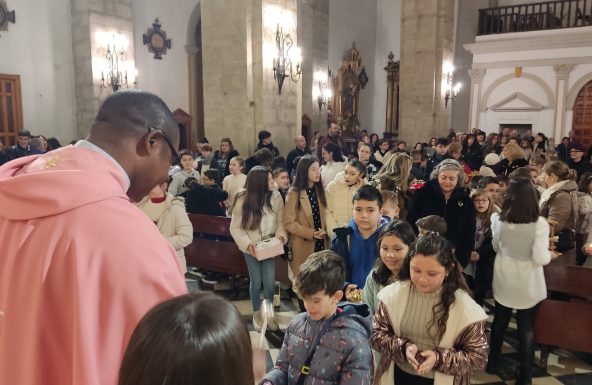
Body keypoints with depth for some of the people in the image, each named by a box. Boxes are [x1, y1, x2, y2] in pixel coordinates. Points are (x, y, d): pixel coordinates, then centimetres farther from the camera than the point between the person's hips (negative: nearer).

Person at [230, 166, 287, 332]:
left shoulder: (276, 197, -12)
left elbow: (280, 221, -1)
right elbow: (235, 227, -9)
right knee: (256, 281, 8)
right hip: (251, 247, -1)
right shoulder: (243, 200, -15)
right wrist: (247, 244, -21)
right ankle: (257, 314, 31)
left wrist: (280, 236, -19)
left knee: (270, 282, 0)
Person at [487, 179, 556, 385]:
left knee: (500, 321, 19)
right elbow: (540, 258, -19)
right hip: (527, 283, -2)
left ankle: (493, 363, 33)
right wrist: (551, 255, 2)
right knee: (526, 328, 11)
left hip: (504, 279, 3)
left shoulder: (498, 219, -10)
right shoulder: (539, 223, -19)